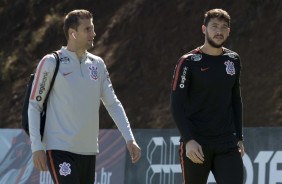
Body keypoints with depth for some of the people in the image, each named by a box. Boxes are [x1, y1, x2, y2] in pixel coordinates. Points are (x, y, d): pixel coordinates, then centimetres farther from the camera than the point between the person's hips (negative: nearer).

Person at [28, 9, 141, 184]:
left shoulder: (97, 64, 11)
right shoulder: (51, 63, -4)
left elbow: (113, 104, 13)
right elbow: (34, 106, -3)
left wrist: (129, 138, 3)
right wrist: (37, 147, -10)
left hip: (89, 151, 6)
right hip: (59, 148, -6)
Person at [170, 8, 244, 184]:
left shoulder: (233, 60, 11)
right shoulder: (189, 62, -4)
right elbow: (177, 105, -8)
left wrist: (239, 137, 14)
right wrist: (188, 140, -17)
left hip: (227, 145, 4)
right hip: (196, 144, -4)